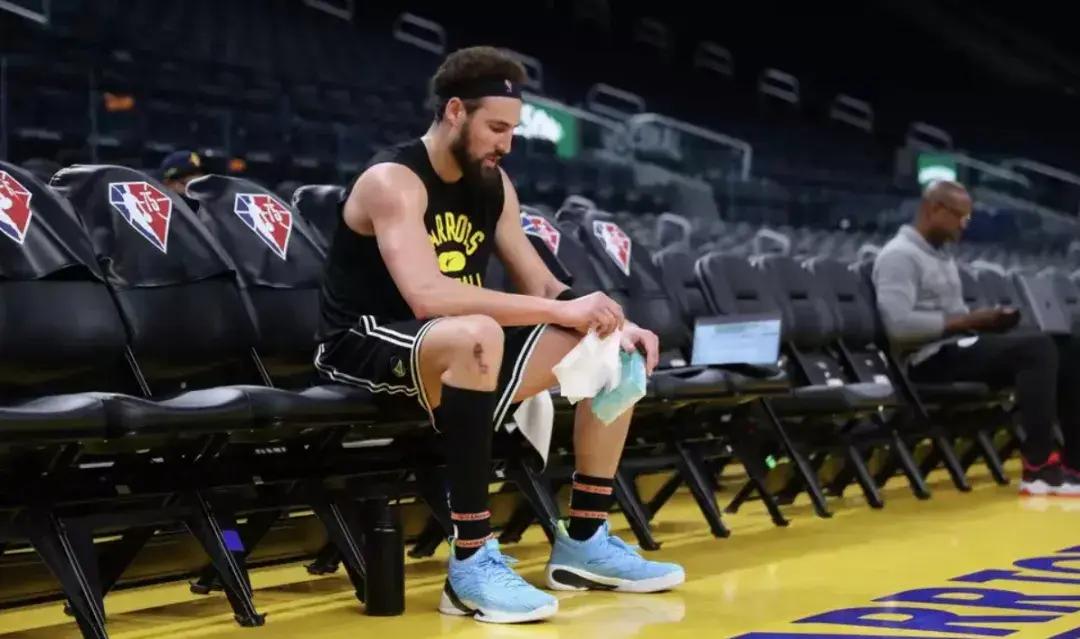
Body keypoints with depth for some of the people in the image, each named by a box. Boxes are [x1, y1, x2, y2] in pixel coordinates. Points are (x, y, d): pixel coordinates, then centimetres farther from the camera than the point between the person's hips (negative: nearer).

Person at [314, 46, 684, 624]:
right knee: (477, 335, -41)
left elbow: (538, 285, 11)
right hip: (366, 346, -9)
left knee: (616, 350, 0)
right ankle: (472, 562, -35)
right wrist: (564, 312, -34)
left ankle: (584, 542, 7)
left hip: (461, 348, 9)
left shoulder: (494, 184, 7)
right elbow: (427, 296, -34)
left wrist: (614, 323, -10)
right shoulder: (392, 181, -19)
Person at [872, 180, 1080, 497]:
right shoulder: (899, 256, -10)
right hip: (934, 358, -10)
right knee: (1037, 349, -27)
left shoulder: (942, 256, 21)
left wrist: (983, 320, 1)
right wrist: (968, 321, -16)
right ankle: (1039, 468, -28)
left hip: (962, 348, 10)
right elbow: (899, 325, -23)